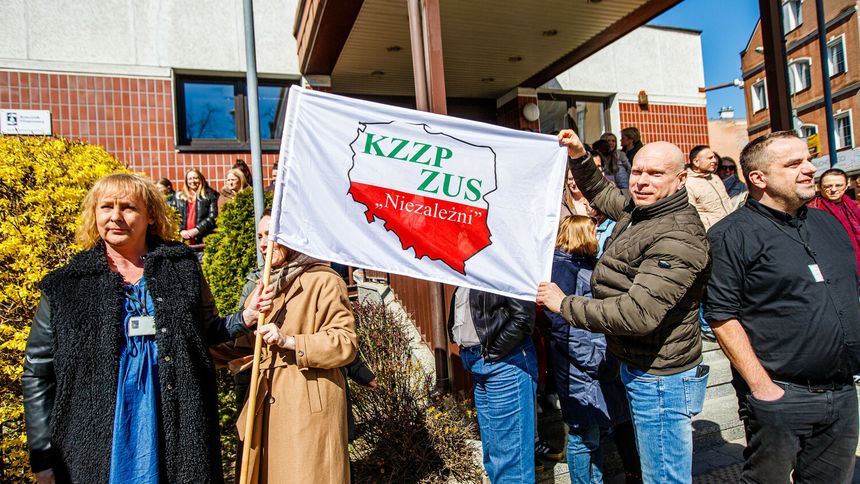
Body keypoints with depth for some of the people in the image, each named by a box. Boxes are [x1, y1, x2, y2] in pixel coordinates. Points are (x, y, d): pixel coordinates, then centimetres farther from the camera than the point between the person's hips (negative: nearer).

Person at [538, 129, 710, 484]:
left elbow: (638, 314, -32)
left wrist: (564, 304, -24)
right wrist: (579, 157, 9)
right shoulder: (640, 211, 4)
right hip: (638, 368, 10)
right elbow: (602, 194, 25)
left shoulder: (678, 238, -26)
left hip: (660, 380, -10)